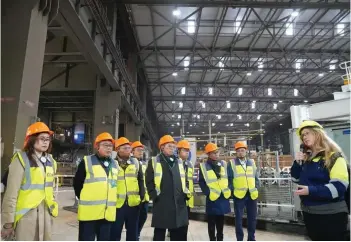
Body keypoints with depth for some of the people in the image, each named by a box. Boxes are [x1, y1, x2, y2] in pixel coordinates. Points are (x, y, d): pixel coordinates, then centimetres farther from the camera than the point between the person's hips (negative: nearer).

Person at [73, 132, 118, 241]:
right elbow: (77, 183, 0)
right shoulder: (87, 161, -4)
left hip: (108, 212, 5)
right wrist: (85, 199, 4)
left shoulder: (114, 164, 12)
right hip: (89, 212, -5)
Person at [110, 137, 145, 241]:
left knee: (133, 232, 16)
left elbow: (140, 180, 10)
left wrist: (141, 196, 2)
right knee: (115, 232, 8)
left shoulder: (135, 162, 7)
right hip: (117, 204, -3)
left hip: (133, 203, 3)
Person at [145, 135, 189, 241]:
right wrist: (154, 195, -10)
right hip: (161, 203, -4)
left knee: (180, 233, 11)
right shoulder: (154, 162, 1)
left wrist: (185, 193, 7)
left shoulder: (179, 162, 15)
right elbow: (149, 181, -2)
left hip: (179, 203, 5)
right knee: (159, 233, 8)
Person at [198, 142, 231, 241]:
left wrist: (229, 190, 3)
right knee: (212, 222, 7)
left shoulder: (223, 164, 7)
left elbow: (228, 178, 12)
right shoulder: (204, 166, -8)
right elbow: (201, 182, -6)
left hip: (224, 196, 5)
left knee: (221, 221, 18)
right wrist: (208, 193, -15)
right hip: (212, 198, -4)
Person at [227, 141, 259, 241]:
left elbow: (256, 177, 15)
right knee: (239, 218, 3)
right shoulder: (232, 163, -1)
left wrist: (256, 188, 5)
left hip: (252, 194, 4)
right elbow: (229, 179, -1)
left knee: (252, 218, 12)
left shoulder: (251, 162, 11)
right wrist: (232, 191, -6)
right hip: (239, 195, -3)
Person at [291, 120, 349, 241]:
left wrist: (311, 190, -30)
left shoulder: (334, 156, -12)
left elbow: (339, 186, -21)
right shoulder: (306, 158, 8)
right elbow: (296, 179, 12)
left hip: (331, 213, -7)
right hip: (309, 212, 7)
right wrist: (297, 163, -4)